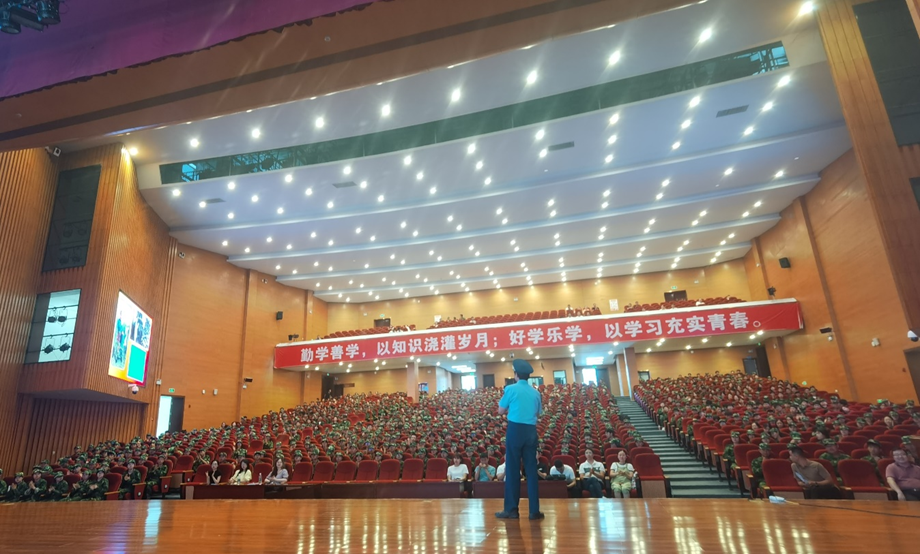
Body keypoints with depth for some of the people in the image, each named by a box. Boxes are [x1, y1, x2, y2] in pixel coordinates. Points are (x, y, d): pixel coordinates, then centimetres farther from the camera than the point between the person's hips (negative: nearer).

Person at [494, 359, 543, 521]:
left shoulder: (511, 389, -4)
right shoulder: (535, 392, 8)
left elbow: (501, 411, 3)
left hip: (515, 430, -4)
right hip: (531, 431, 4)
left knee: (512, 470, 2)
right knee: (531, 470, 7)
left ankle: (511, 510, 6)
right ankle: (534, 510, 10)